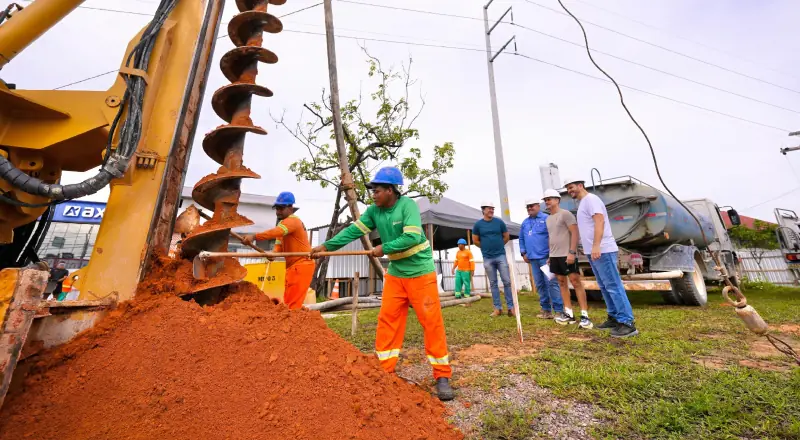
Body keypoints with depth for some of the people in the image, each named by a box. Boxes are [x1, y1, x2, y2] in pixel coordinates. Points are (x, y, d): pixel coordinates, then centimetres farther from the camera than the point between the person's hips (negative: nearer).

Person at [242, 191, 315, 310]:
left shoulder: (292, 220, -15)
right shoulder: (283, 223, 19)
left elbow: (276, 232, -34)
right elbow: (279, 244, 9)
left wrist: (254, 237, -43)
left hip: (301, 265, -11)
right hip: (294, 266, 11)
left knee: (292, 302, -8)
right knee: (290, 301, 19)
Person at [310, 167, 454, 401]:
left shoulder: (407, 204, -17)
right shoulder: (374, 210, 0)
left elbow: (412, 237, -26)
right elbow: (353, 230, -3)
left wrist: (384, 248, -20)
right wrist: (326, 245, -9)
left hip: (420, 271, -5)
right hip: (395, 272, 6)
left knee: (431, 321, 0)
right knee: (387, 319, 6)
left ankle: (442, 376, 15)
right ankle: (385, 370, 21)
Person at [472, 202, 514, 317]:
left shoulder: (499, 222, 1)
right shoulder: (478, 224, 0)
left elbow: (506, 237, 11)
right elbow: (475, 240, 8)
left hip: (501, 256, 0)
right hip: (487, 258, 0)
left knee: (507, 281, 0)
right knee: (493, 283, 7)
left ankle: (511, 307, 9)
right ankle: (497, 308, 14)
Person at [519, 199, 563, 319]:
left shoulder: (546, 218, -4)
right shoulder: (525, 222, 15)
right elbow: (521, 239, 19)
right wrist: (523, 253, 10)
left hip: (546, 257, -6)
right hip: (533, 258, 6)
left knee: (552, 283, -7)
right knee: (540, 285, 11)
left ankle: (559, 310, 1)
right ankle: (546, 309, 20)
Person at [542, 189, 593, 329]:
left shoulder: (565, 214, -7)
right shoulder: (548, 219, 16)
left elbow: (575, 233, -14)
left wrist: (572, 252, -21)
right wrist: (550, 255, 17)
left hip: (567, 255, -8)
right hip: (554, 256, 8)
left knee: (576, 282, -6)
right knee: (562, 283, 9)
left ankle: (584, 315, 0)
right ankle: (568, 314, 16)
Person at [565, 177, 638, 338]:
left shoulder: (590, 199, -9)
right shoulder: (582, 203, 20)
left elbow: (600, 222, -22)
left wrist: (596, 246, -31)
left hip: (602, 250, -10)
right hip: (593, 251, 10)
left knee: (613, 286, -8)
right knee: (605, 287, 14)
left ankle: (627, 323, -2)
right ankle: (614, 317, 23)